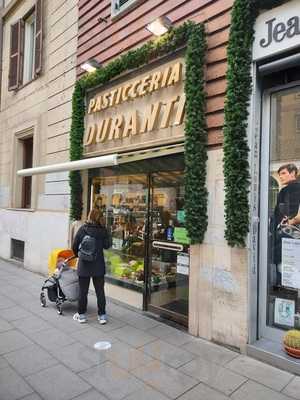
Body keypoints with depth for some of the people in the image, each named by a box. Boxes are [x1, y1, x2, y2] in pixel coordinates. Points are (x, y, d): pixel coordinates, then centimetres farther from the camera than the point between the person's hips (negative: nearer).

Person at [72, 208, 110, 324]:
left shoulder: (82, 229, -6)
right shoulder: (103, 230, -6)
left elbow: (74, 246, -1)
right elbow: (107, 245, 0)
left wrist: (78, 255, 18)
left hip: (84, 264, 0)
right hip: (98, 265, 1)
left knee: (83, 291, 12)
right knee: (100, 291, 11)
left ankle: (81, 315, 24)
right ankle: (102, 315, 18)